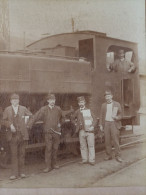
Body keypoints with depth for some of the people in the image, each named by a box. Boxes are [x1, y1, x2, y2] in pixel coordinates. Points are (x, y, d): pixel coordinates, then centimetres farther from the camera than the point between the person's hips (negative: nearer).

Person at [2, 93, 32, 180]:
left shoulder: (23, 109, 9)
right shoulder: (7, 110, 7)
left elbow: (31, 116, 18)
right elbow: (4, 121, 3)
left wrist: (26, 121, 5)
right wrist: (10, 125, -13)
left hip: (22, 134, 1)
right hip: (13, 135, -1)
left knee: (22, 154, 6)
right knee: (14, 154, -1)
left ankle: (22, 172, 15)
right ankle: (14, 173, 5)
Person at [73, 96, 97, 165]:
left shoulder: (89, 110, 10)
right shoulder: (77, 112, 11)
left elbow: (94, 119, 5)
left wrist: (92, 126, -9)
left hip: (90, 131, -1)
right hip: (82, 131, 1)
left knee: (91, 145, -5)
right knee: (83, 146, 3)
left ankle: (91, 160, 0)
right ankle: (84, 159, 12)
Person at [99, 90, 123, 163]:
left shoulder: (117, 104, 5)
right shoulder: (103, 105, 12)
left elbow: (120, 114, 7)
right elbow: (101, 115, 14)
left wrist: (117, 117, -15)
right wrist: (101, 125, 6)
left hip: (114, 124, -2)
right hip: (106, 124, 3)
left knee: (116, 140, -5)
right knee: (107, 140, 4)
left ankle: (118, 156, 1)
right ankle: (109, 155, 14)